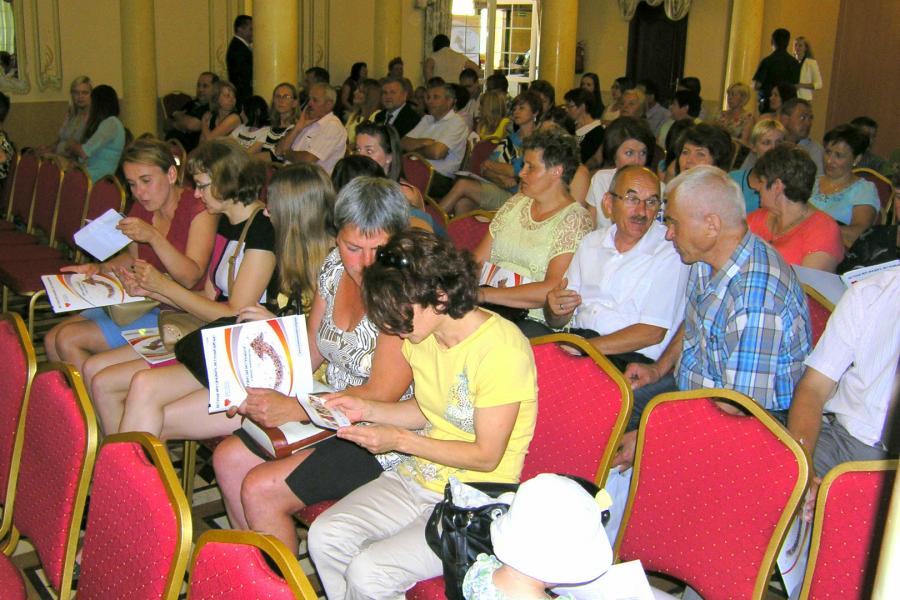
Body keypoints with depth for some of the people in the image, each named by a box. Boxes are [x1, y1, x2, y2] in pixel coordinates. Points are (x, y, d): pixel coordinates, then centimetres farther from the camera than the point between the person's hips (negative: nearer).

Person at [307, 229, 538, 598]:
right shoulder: (421, 334, 2)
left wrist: (400, 440, -18)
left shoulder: (502, 349, -23)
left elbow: (486, 456, -18)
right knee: (325, 535, -12)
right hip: (418, 478, 8)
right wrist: (367, 410, 0)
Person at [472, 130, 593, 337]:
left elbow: (552, 290, -17)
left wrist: (483, 294, -21)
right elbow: (479, 259, 13)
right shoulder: (516, 203, 16)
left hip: (536, 322, -6)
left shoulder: (574, 219, -6)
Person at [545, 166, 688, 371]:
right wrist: (554, 306, -10)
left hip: (632, 358, -6)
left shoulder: (670, 252, -4)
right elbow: (557, 321, 16)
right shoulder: (592, 242, 15)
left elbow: (653, 332, -12)